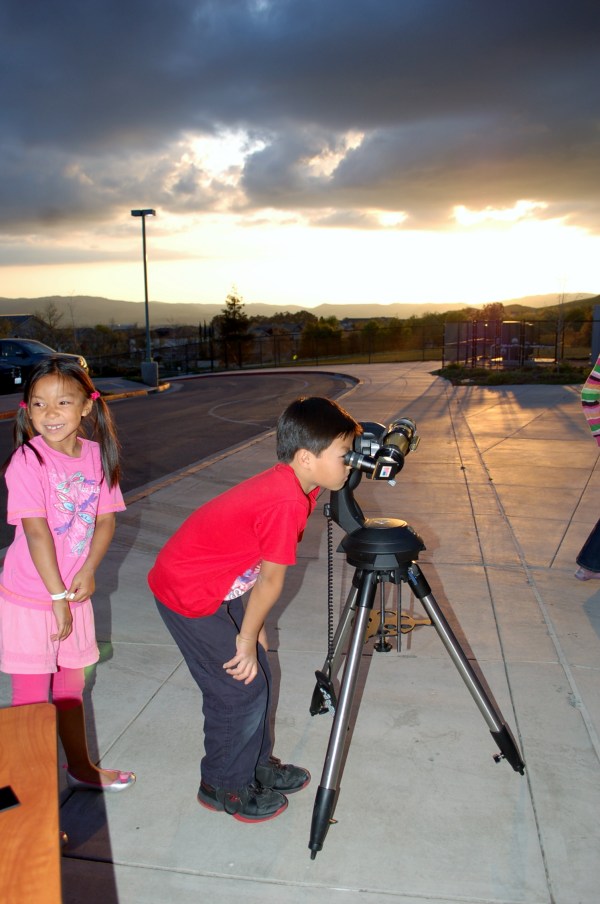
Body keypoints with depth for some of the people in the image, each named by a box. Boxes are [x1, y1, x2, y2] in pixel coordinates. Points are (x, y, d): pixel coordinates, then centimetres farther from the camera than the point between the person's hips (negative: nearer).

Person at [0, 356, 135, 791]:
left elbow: (106, 518, 0)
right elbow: (36, 531, -21)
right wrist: (57, 597, -19)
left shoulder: (96, 454, -2)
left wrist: (88, 570, -15)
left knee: (71, 684, 22)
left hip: (75, 593, 5)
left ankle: (81, 767, 41)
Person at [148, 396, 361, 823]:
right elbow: (272, 580, -18)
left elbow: (258, 571, 7)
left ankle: (257, 764, 36)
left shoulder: (291, 484, -1)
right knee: (241, 686, 1)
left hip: (220, 585, 9)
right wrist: (247, 637, -6)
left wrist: (252, 626, 10)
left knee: (256, 672, 16)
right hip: (188, 593, -9)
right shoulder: (287, 502, -30)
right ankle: (224, 787, 23)